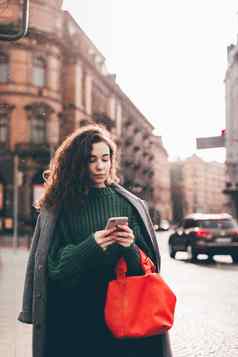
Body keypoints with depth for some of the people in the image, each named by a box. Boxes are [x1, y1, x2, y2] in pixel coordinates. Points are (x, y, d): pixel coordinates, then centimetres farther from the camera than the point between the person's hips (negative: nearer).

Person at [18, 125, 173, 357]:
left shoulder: (130, 205, 4)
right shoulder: (58, 208, -1)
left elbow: (149, 263, 6)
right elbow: (53, 265, -2)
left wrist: (131, 248, -16)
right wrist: (89, 247, -18)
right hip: (77, 315, -1)